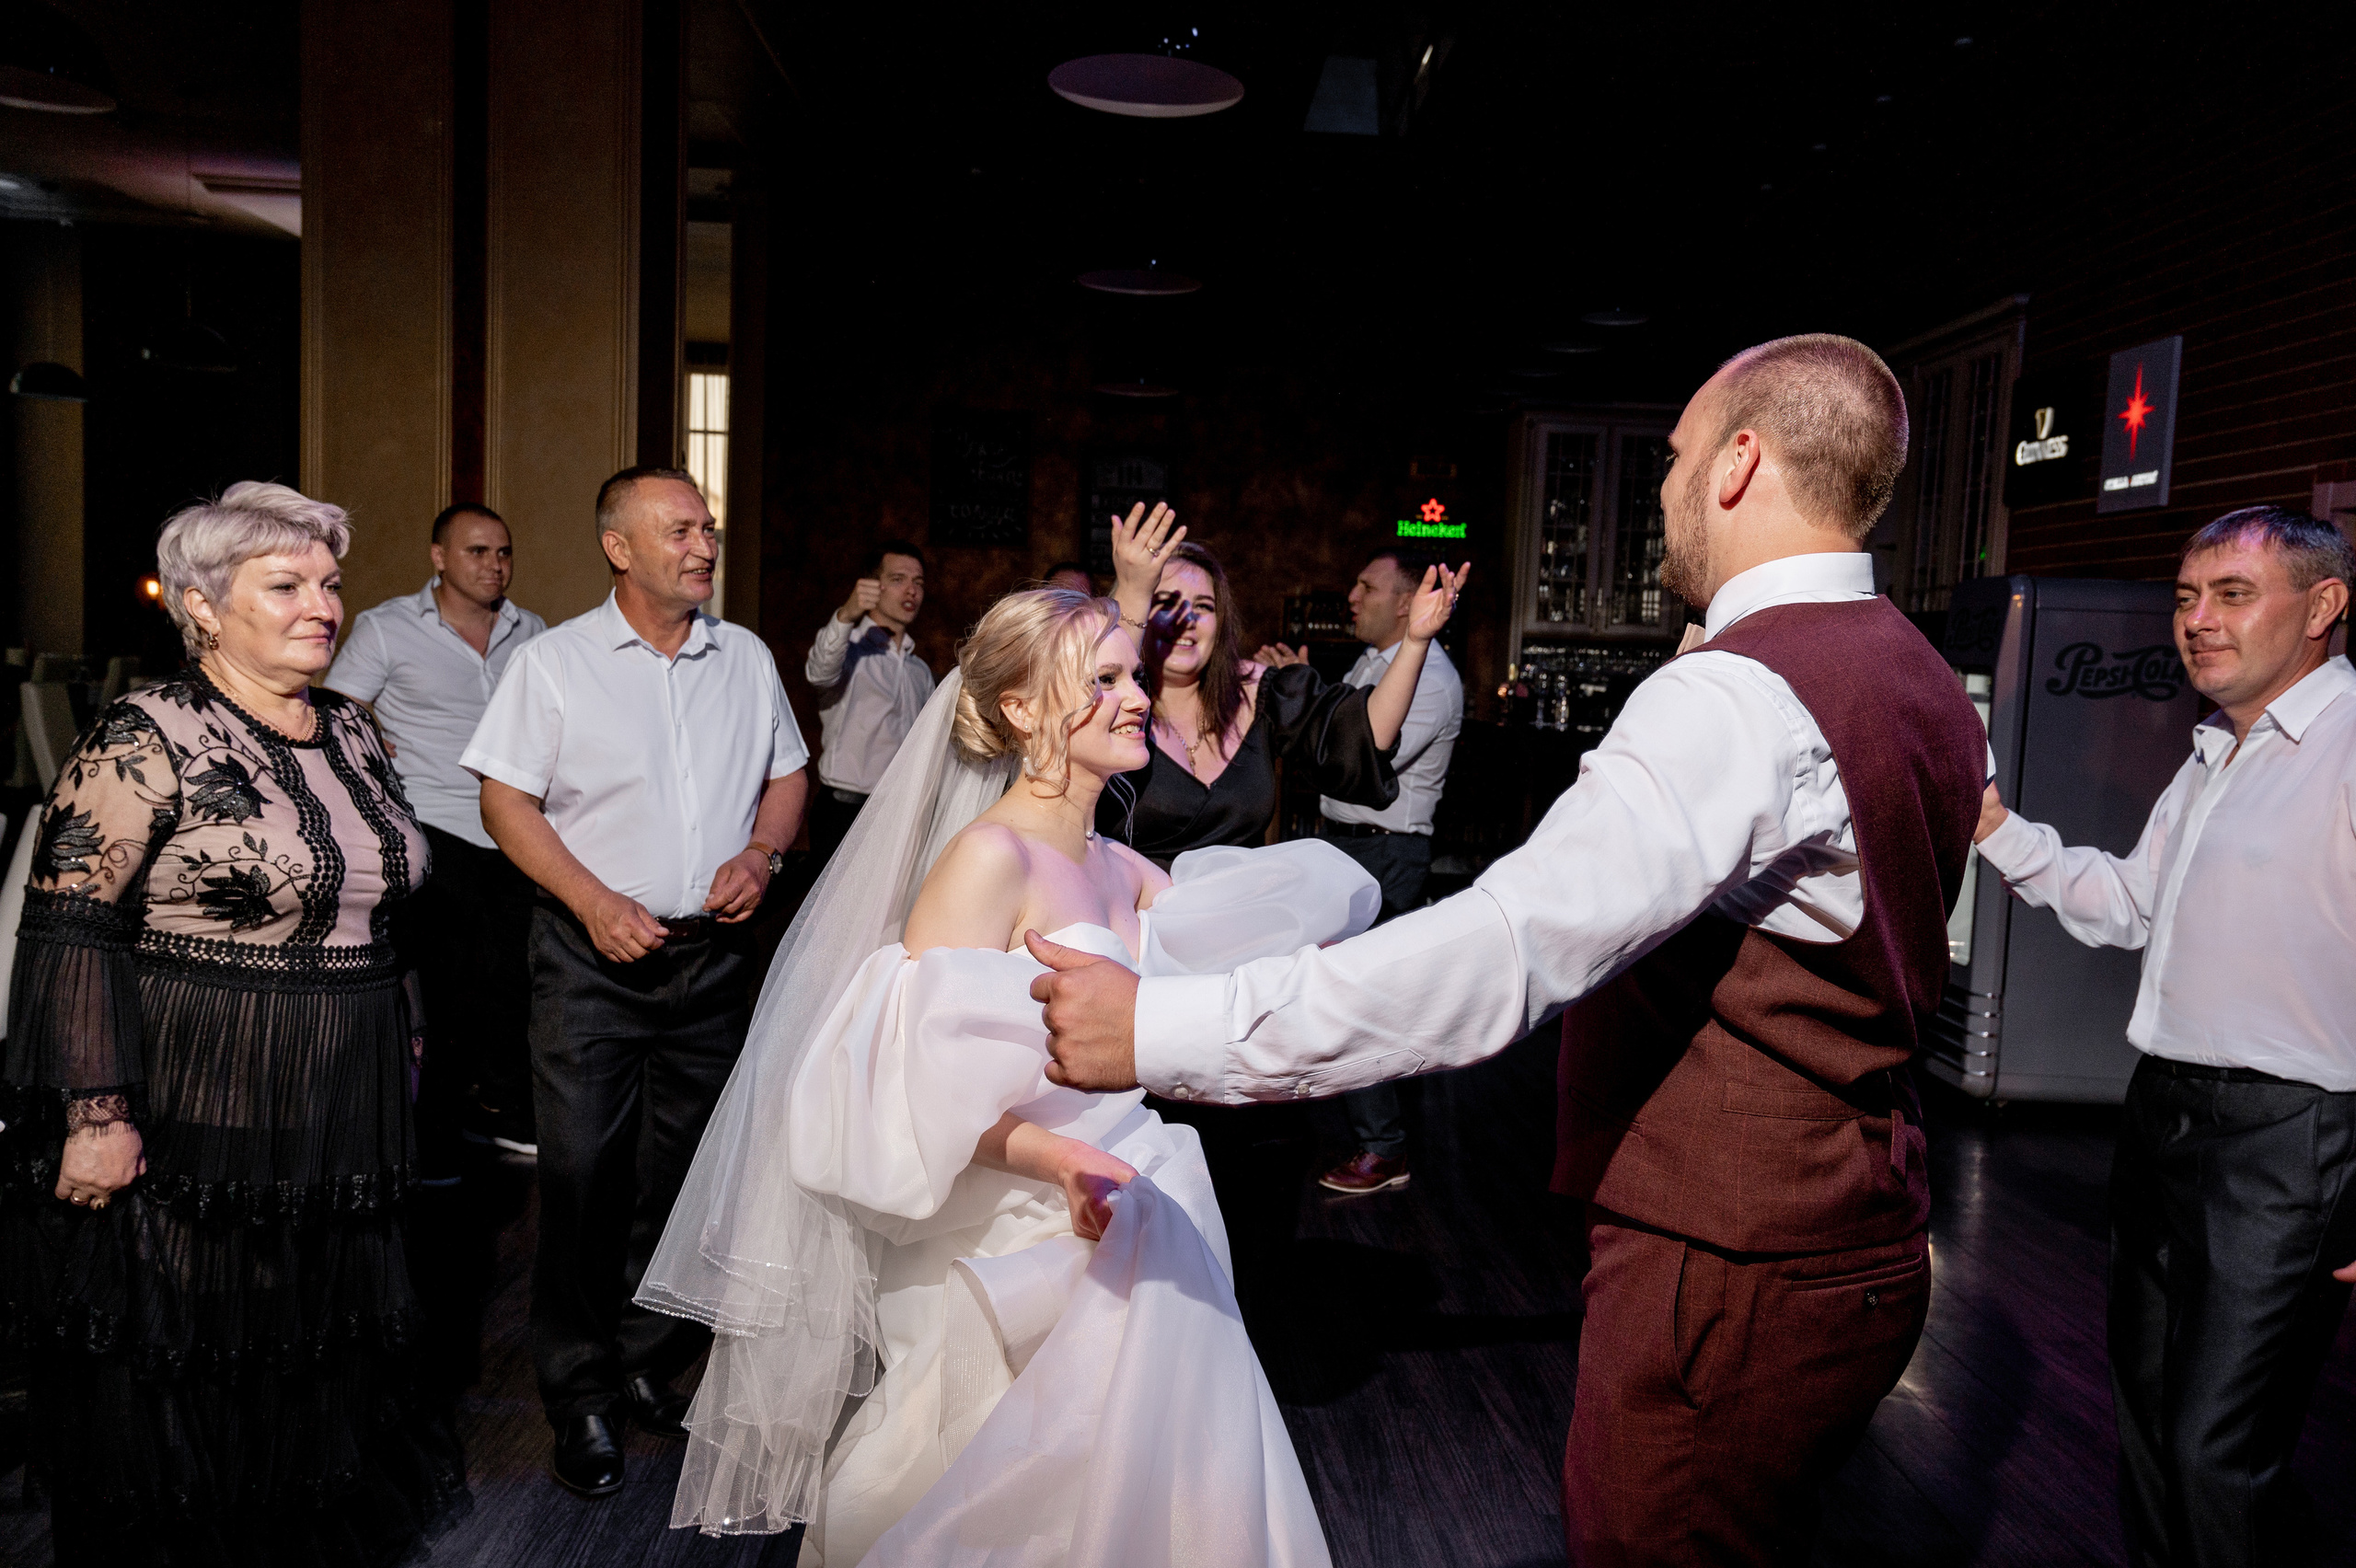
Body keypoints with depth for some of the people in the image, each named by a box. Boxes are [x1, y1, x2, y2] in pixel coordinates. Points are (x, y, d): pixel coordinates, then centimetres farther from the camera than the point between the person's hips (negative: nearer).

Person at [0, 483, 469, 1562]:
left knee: (318, 1369, 18)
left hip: (340, 1129, 6)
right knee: (176, 1385, 9)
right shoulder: (146, 742, -12)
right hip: (192, 1133, -6)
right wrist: (97, 1113, -19)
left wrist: (400, 1037, 19)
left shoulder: (353, 733, 9)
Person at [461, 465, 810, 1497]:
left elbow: (787, 773, 15)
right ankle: (581, 1394, 16)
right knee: (583, 1170, 0)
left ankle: (650, 1367, 27)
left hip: (709, 950, 3)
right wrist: (594, 901, -15)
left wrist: (762, 853, -4)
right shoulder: (555, 662, -3)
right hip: (594, 955, -3)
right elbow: (506, 797, -5)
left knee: (684, 1170, 10)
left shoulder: (746, 659, 7)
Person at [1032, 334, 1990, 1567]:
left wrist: (1159, 1029, -33)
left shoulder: (1740, 696, -24)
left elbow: (1507, 949, -34)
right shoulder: (1932, 690, 8)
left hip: (1725, 1278, -10)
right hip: (1859, 1247, 10)